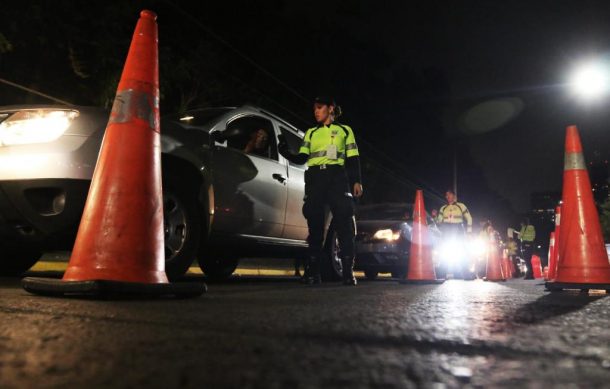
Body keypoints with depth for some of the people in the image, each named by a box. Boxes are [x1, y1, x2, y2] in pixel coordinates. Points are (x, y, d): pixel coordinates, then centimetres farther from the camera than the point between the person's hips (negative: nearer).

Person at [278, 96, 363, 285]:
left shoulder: (345, 130, 18)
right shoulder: (311, 133, 25)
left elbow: (353, 159, 10)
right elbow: (301, 158, 14)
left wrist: (357, 181, -2)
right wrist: (285, 153, -3)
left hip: (337, 176, -2)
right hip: (314, 177, 2)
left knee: (344, 221, -11)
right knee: (314, 222, -2)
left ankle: (348, 271, -8)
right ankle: (313, 272, 1)